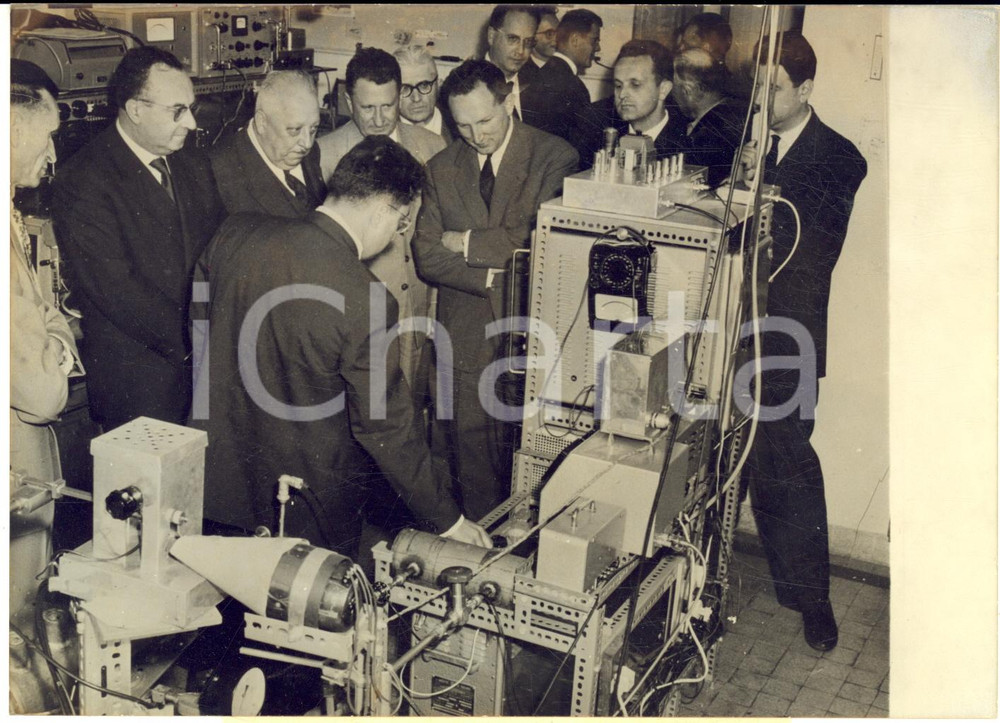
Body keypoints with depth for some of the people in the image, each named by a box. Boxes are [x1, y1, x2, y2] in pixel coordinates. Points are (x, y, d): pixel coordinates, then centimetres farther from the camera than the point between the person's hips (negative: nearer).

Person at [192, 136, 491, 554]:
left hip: (221, 478, 5)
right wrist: (448, 520, -8)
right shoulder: (364, 303, -27)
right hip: (310, 512, -5)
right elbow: (387, 428, -20)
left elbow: (199, 314, 8)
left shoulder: (235, 234, -11)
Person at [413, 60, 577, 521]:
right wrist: (496, 276, -13)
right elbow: (428, 257, 1)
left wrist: (467, 242, -6)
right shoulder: (441, 169, 9)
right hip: (464, 338, 3)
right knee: (471, 456, 7)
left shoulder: (555, 158, -4)